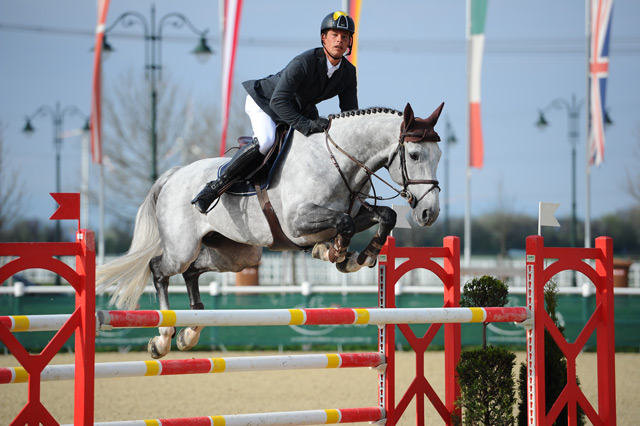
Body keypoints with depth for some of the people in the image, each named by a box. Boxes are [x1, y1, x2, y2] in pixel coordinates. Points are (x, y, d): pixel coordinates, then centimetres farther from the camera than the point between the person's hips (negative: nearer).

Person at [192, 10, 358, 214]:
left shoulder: (348, 72, -12)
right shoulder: (304, 62, -32)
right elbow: (278, 102, -39)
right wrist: (306, 126, -47)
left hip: (300, 110, 8)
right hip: (265, 101, -8)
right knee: (266, 142, -34)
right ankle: (214, 188, -27)